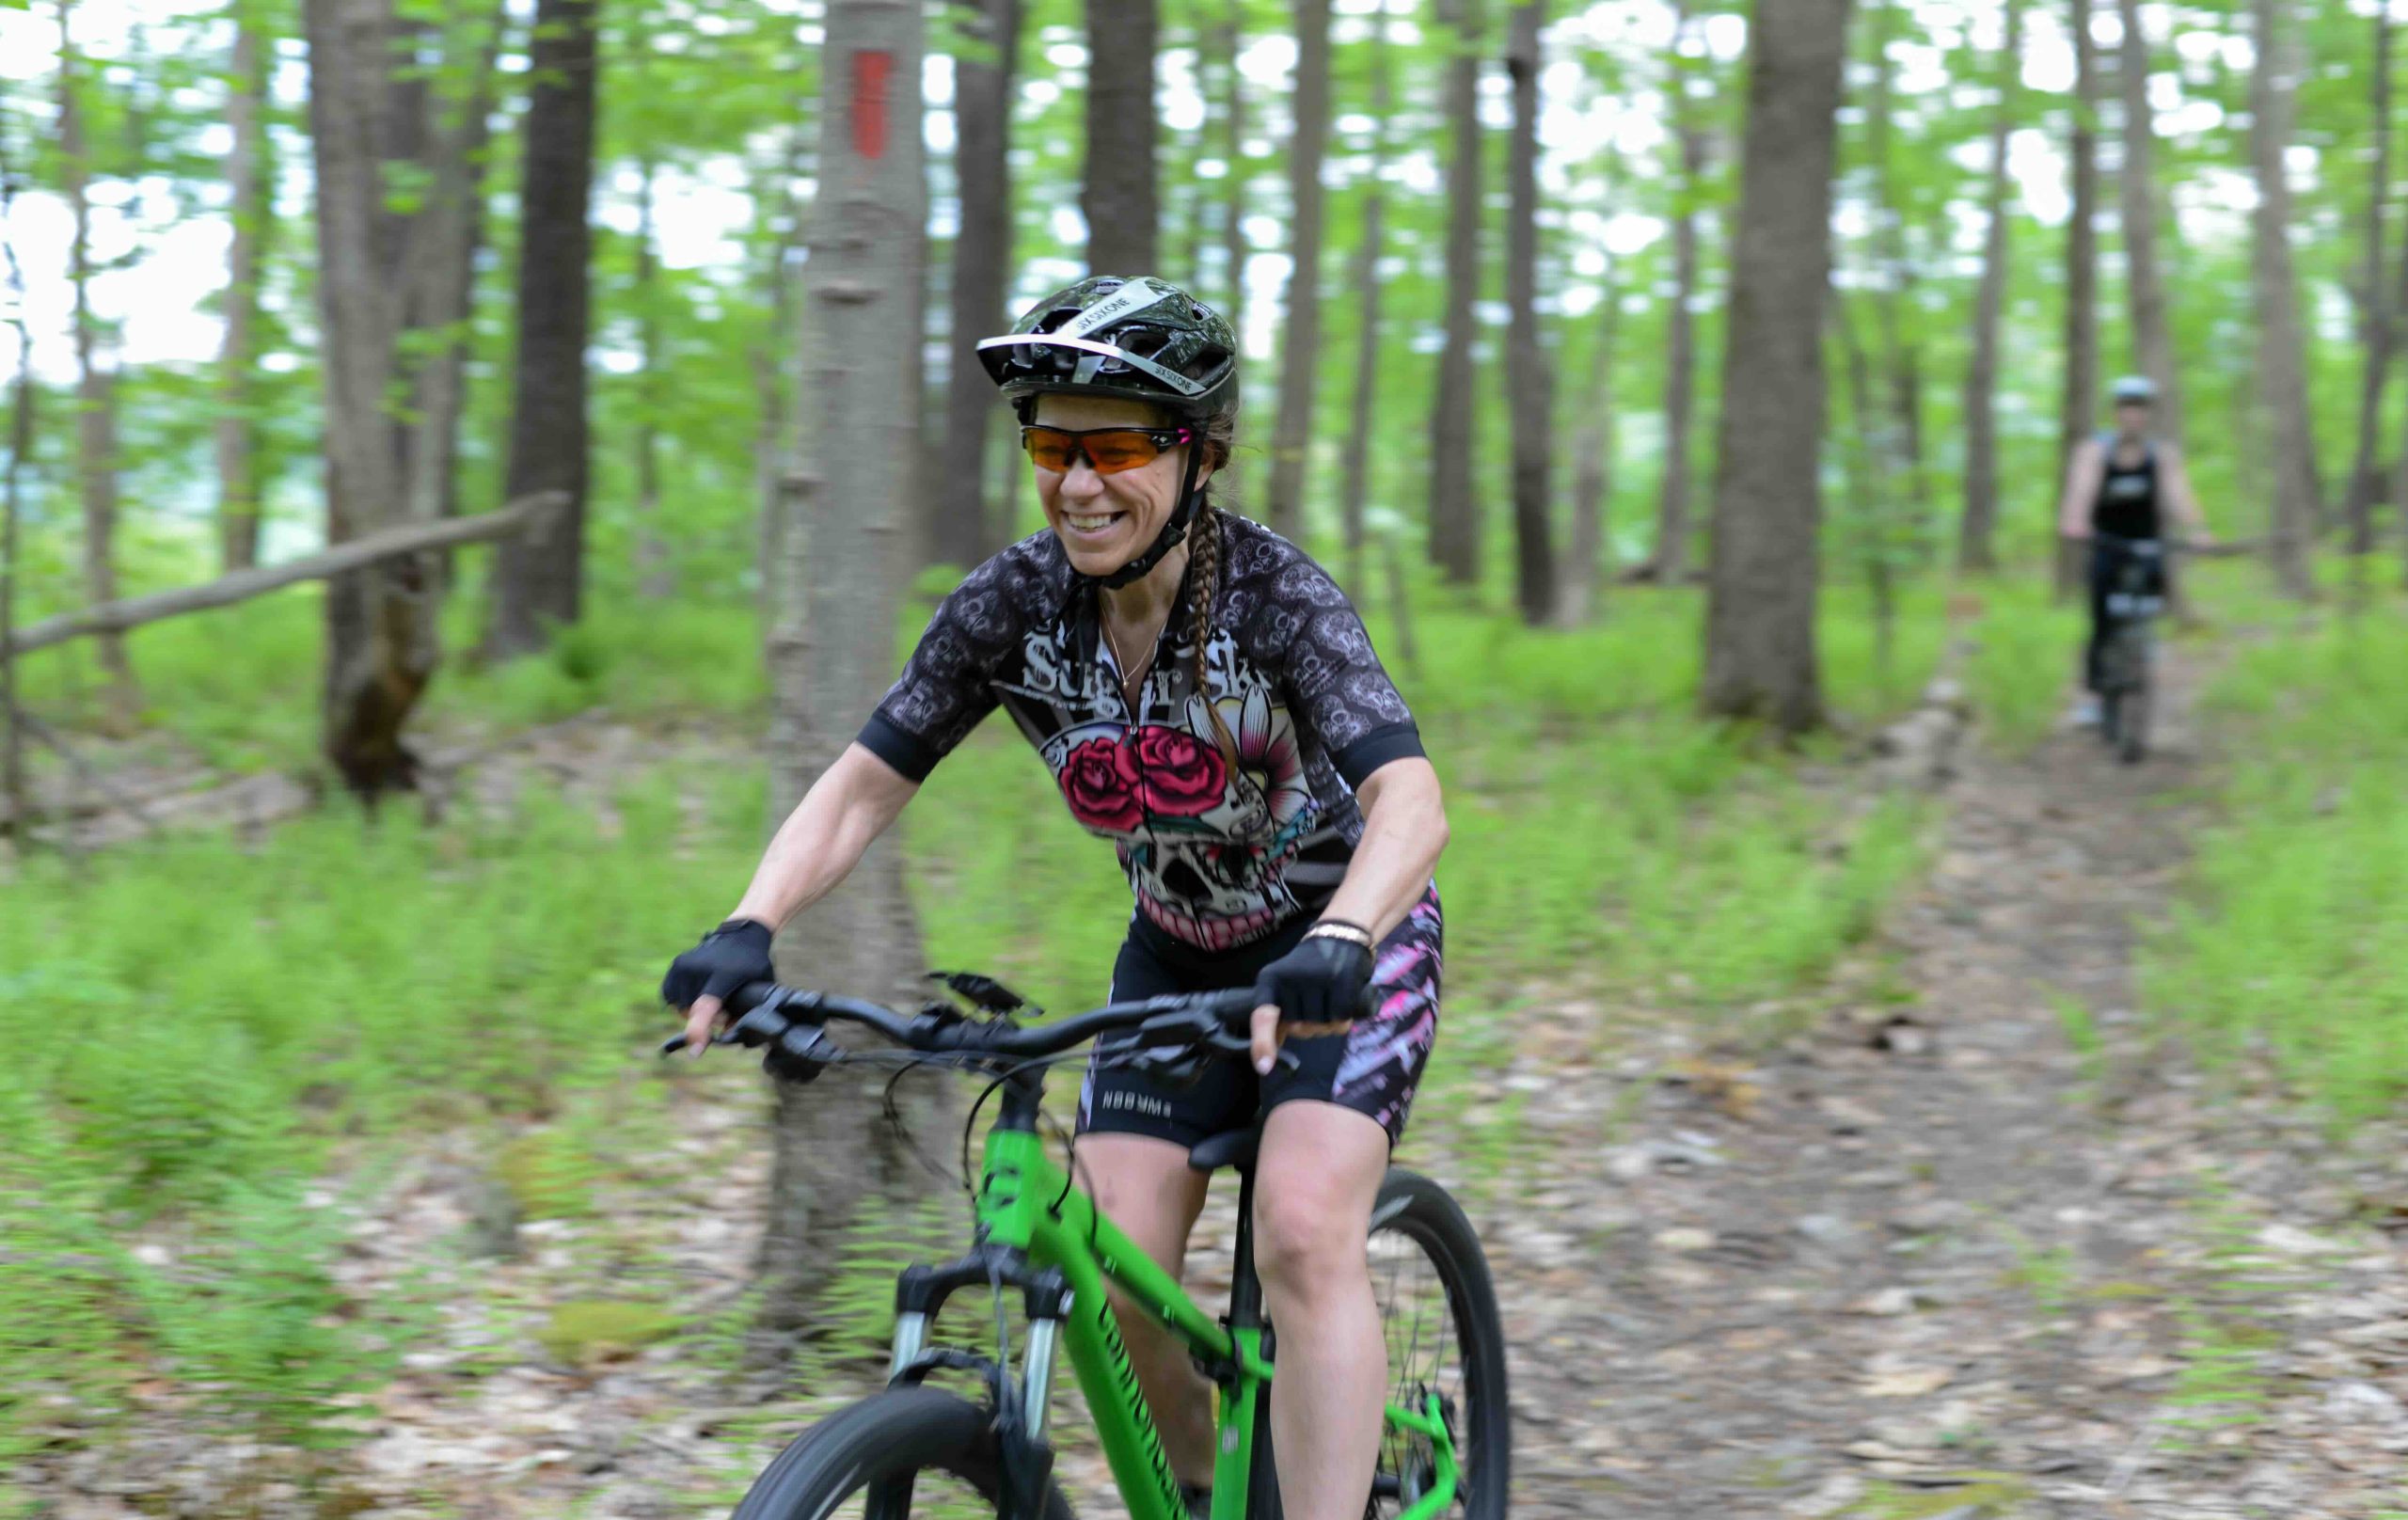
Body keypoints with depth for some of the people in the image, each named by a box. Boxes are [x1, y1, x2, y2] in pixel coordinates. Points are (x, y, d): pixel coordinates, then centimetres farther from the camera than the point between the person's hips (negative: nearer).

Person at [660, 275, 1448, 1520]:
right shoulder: (1012, 604, -16)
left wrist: (1336, 947, -59)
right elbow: (862, 786, -14)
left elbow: (1409, 798, -40)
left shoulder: (1272, 592, -28)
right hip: (1175, 958, 4)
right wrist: (747, 930, -32)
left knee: (1302, 1239, -24)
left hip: (1343, 949, -4)